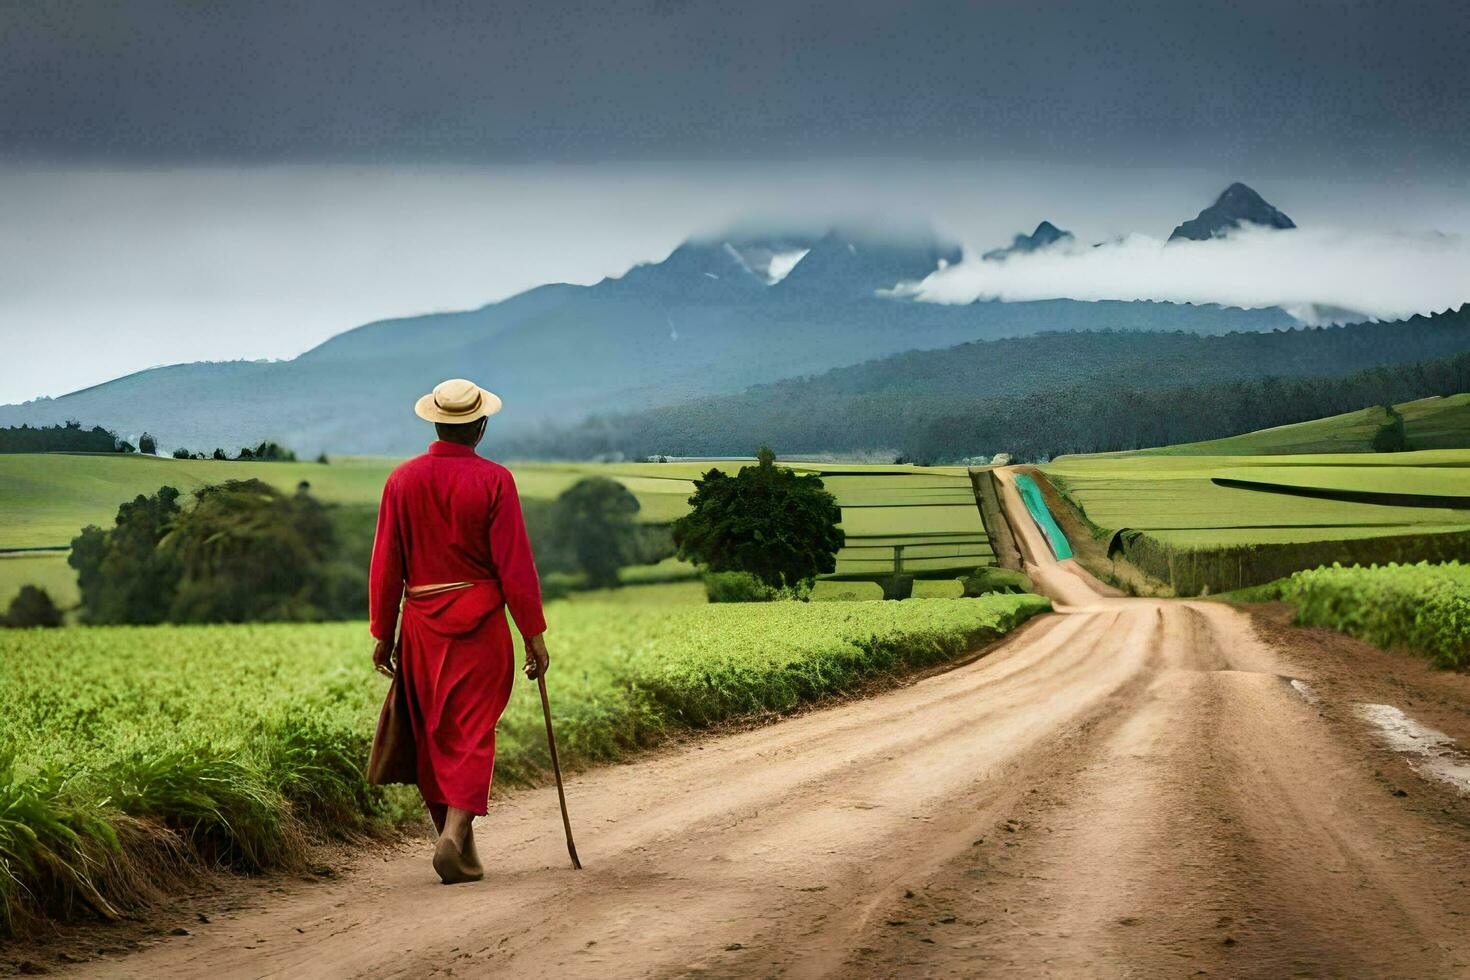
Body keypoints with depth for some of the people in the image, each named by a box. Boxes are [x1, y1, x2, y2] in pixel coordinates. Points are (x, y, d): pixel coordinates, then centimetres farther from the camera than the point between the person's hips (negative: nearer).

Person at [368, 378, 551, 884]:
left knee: (434, 737, 12)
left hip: (421, 623, 3)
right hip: (480, 623, -3)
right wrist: (534, 634, -3)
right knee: (474, 733, 0)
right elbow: (515, 563, -9)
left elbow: (386, 564, 4)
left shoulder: (402, 480, 2)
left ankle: (462, 856, 18)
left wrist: (383, 633, 11)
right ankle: (455, 834, -17)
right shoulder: (494, 480, -7)